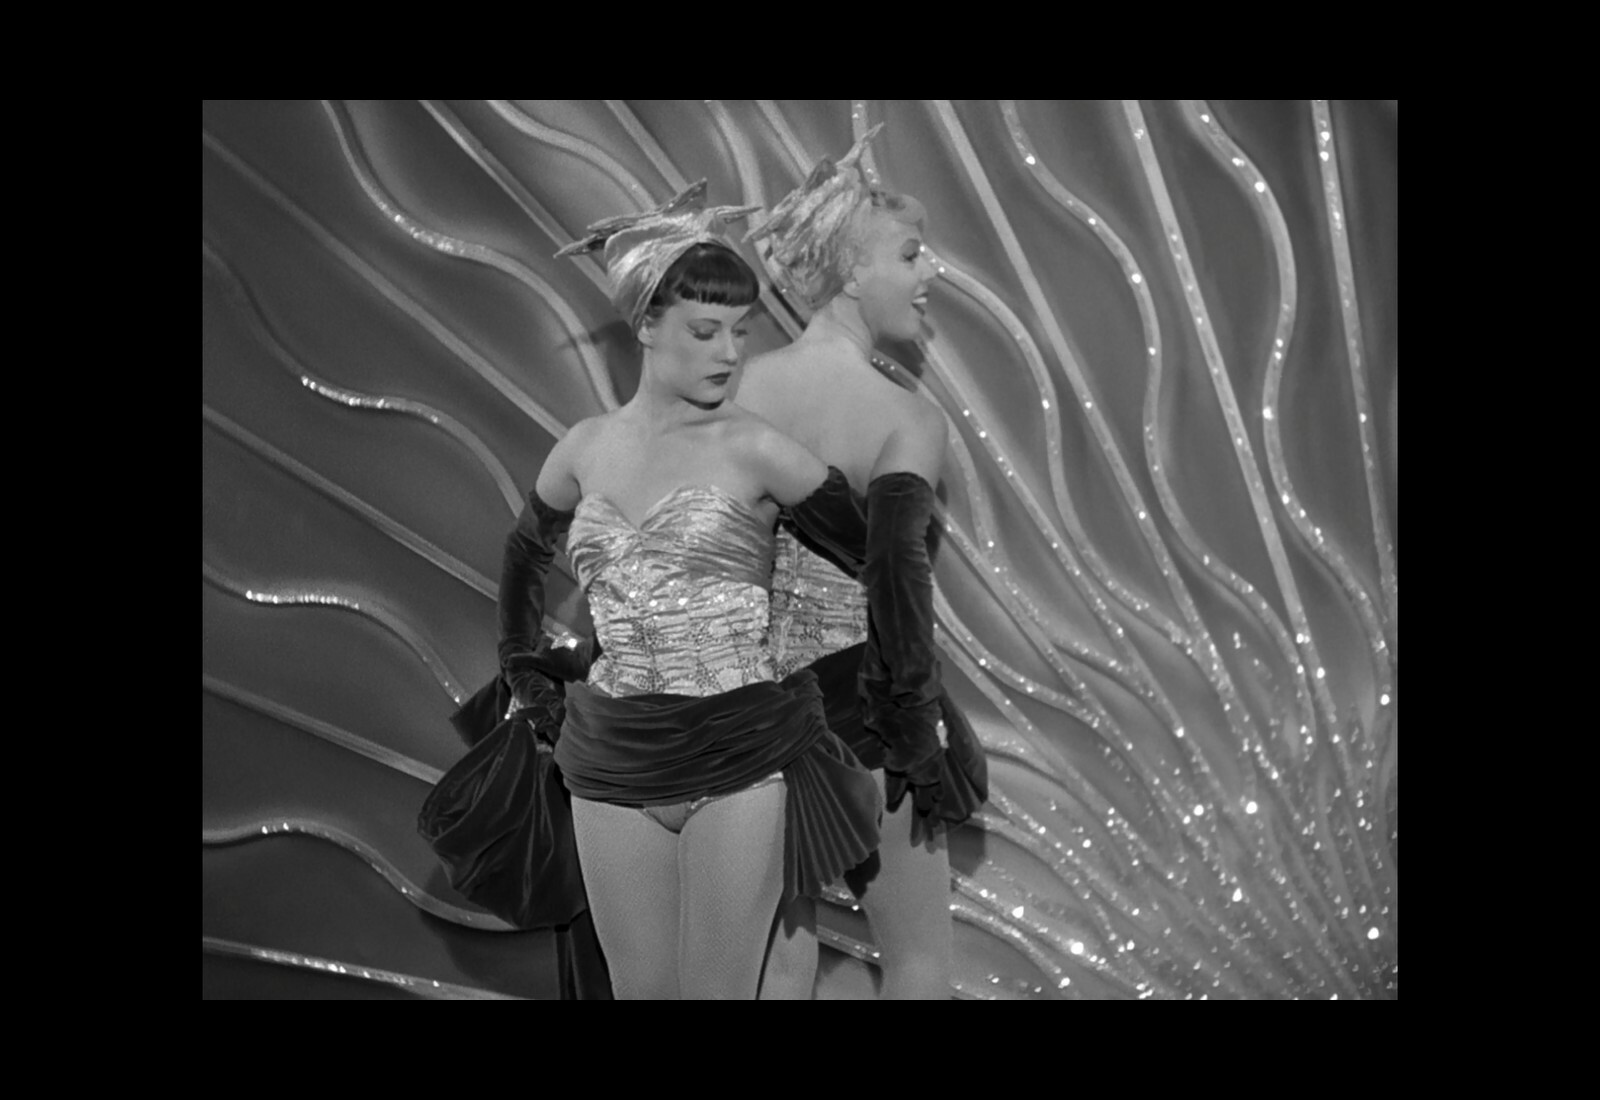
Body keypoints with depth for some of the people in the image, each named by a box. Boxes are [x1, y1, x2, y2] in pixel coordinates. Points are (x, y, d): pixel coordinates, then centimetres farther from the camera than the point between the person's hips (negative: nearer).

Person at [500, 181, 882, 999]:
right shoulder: (587, 450, 4)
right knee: (639, 989, 12)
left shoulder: (752, 450, -7)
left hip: (743, 760, -3)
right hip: (613, 768, 4)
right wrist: (523, 668, 22)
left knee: (719, 989, 3)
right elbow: (527, 553, 24)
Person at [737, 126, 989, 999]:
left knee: (778, 953, 18)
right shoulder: (909, 422, -15)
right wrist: (925, 738, -16)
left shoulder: (740, 390, -1)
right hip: (863, 709, -5)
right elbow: (897, 578, -25)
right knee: (916, 957, 13)